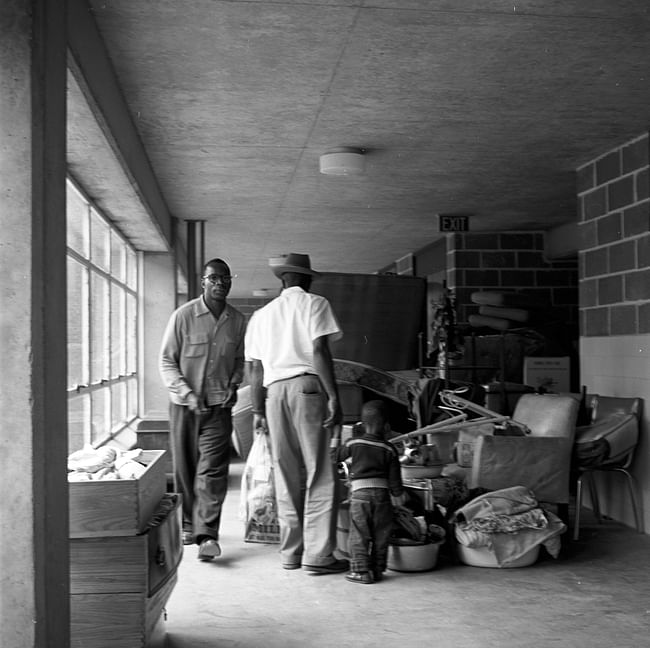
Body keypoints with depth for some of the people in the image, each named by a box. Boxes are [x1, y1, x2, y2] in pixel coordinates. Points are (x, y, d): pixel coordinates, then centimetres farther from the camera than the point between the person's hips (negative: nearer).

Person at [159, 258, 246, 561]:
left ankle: (207, 534, -11)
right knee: (183, 468, 9)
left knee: (212, 470, -9)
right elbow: (166, 360, -3)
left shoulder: (238, 321, 4)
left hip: (218, 405, 1)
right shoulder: (183, 316, -5)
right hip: (184, 405, -1)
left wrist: (233, 385, -1)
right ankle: (187, 525, 26)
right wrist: (187, 393, -14)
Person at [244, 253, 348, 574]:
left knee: (287, 478, 10)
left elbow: (255, 368, 15)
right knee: (320, 476, -3)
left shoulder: (261, 314, 19)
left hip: (274, 391, 5)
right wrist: (333, 396, -10)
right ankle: (318, 555, -4)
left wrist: (258, 411, 17)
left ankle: (291, 552, 15)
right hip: (307, 387, -5)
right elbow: (319, 351, -8)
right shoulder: (314, 304, 5)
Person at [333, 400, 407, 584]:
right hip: (382, 493, 1)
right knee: (380, 535, 11)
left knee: (359, 535, 3)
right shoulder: (389, 449, 0)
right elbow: (394, 478, 3)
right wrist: (398, 497, 14)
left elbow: (335, 455, 12)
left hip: (360, 493, -1)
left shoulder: (353, 443, -1)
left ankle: (361, 571, 0)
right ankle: (377, 570, 15)